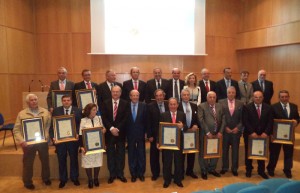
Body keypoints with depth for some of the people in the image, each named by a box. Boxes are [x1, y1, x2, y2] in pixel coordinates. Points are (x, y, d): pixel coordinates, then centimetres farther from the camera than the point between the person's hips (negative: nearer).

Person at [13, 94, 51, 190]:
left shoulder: (45, 112, 1)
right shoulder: (22, 114, -4)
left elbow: (50, 125, 4)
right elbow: (16, 130, -5)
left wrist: (46, 136, -9)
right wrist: (21, 141, -17)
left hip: (43, 141, 2)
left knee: (45, 160, 16)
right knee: (28, 163, 12)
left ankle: (46, 178, 38)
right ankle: (27, 182, 32)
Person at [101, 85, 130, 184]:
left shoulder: (125, 104, 0)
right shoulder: (105, 103, 2)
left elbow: (126, 118, -7)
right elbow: (104, 118, -5)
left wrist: (117, 129, -16)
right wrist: (111, 128, -17)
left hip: (121, 132, 0)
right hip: (109, 132, 1)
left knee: (121, 153, 8)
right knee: (110, 154, 8)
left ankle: (120, 174, 21)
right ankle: (112, 174, 21)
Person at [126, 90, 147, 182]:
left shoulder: (143, 106, -3)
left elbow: (146, 120, -2)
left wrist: (146, 132, -5)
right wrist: (125, 133, -5)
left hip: (141, 134, 0)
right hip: (130, 134, 0)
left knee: (141, 154, 10)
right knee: (131, 154, 10)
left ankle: (141, 173, 26)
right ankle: (133, 174, 25)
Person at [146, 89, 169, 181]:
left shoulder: (168, 105, 2)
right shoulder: (150, 106, -3)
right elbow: (148, 122, -5)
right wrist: (149, 135, -9)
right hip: (155, 134, -1)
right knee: (154, 155, 9)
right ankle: (155, 173, 26)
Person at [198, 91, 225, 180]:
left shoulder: (220, 106, 8)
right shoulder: (201, 106, -6)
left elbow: (223, 119, 4)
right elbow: (201, 120, -14)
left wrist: (220, 132, -6)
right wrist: (207, 132, -17)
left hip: (217, 133, 4)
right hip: (205, 134, -4)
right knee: (204, 153, 7)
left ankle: (212, 169, 33)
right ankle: (204, 171, 24)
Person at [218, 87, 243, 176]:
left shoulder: (240, 103, 2)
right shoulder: (221, 102, -2)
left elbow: (242, 118, 3)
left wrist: (238, 128, -8)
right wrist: (225, 127, -9)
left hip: (236, 130, 1)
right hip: (225, 130, -1)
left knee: (235, 150, 9)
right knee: (224, 149, 9)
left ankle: (234, 168, 22)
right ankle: (224, 167, 23)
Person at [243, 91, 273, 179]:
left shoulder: (268, 108, 2)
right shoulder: (247, 107, -7)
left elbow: (270, 122, -1)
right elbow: (245, 122, -12)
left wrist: (266, 132, -13)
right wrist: (252, 132, -19)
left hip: (263, 135, 2)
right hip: (250, 135, -2)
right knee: (248, 152, 11)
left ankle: (261, 171, 25)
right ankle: (249, 170, 27)